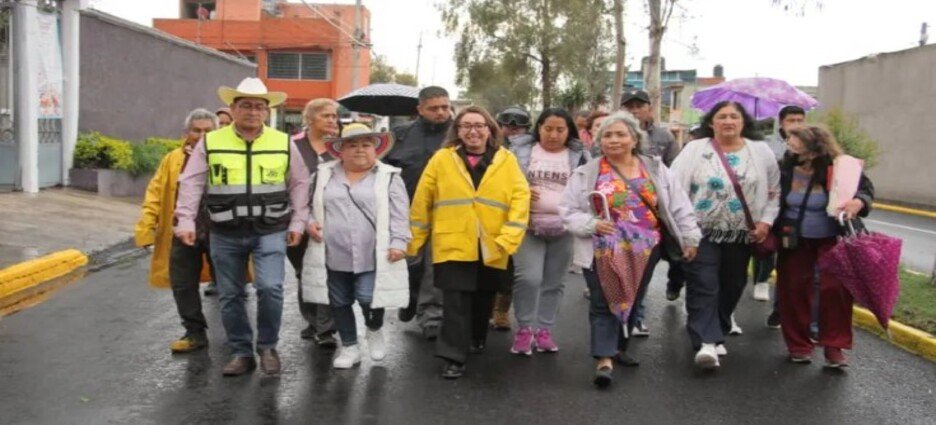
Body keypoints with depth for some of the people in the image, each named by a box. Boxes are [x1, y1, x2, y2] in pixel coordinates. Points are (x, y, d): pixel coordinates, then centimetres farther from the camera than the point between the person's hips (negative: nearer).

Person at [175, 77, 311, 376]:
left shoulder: (284, 143, 2)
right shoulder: (210, 143, 0)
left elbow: (299, 184, 7)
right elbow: (191, 183, 2)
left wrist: (297, 222, 1)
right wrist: (185, 221, -5)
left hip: (270, 231, -1)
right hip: (225, 234, 2)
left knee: (270, 288, -15)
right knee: (231, 295, 8)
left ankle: (267, 347, 7)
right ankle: (241, 353, 23)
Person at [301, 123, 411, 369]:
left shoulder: (389, 177, 1)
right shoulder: (324, 175, 9)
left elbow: (399, 215, -3)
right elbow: (309, 204, 17)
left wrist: (398, 243, -12)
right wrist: (310, 222, -2)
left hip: (372, 257, -3)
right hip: (334, 256, 3)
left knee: (369, 299, -9)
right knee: (340, 303, 11)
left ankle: (374, 330, 25)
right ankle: (349, 347, 30)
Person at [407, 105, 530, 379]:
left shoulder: (507, 161, 1)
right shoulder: (442, 159, -1)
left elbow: (520, 199, -5)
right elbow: (422, 201, 2)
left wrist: (509, 238, -16)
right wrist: (414, 241, 3)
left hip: (491, 248, 2)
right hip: (453, 245, -2)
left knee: (483, 300, 18)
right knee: (456, 303, -6)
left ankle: (476, 339, 42)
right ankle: (454, 357, 4)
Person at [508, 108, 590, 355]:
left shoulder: (579, 155, 7)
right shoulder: (521, 150, 4)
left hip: (565, 229, 2)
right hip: (529, 226, -2)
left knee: (554, 283, 8)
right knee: (528, 278, -13)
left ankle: (544, 330, 22)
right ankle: (524, 329, 6)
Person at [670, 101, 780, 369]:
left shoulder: (761, 152, 5)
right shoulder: (695, 149, -3)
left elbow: (774, 191, 11)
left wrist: (766, 221, -1)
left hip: (742, 234, 4)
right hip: (701, 233, -3)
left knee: (732, 286, 13)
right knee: (703, 287, -10)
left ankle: (716, 330, 31)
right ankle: (707, 342, -12)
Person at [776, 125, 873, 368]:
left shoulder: (838, 168, -18)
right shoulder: (786, 168, -11)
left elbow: (865, 187, -6)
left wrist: (858, 202, -28)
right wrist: (772, 231, -1)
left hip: (831, 239, -2)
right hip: (794, 241, 2)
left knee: (835, 289, -7)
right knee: (794, 291, 6)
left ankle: (833, 347, 8)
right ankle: (798, 345, 22)